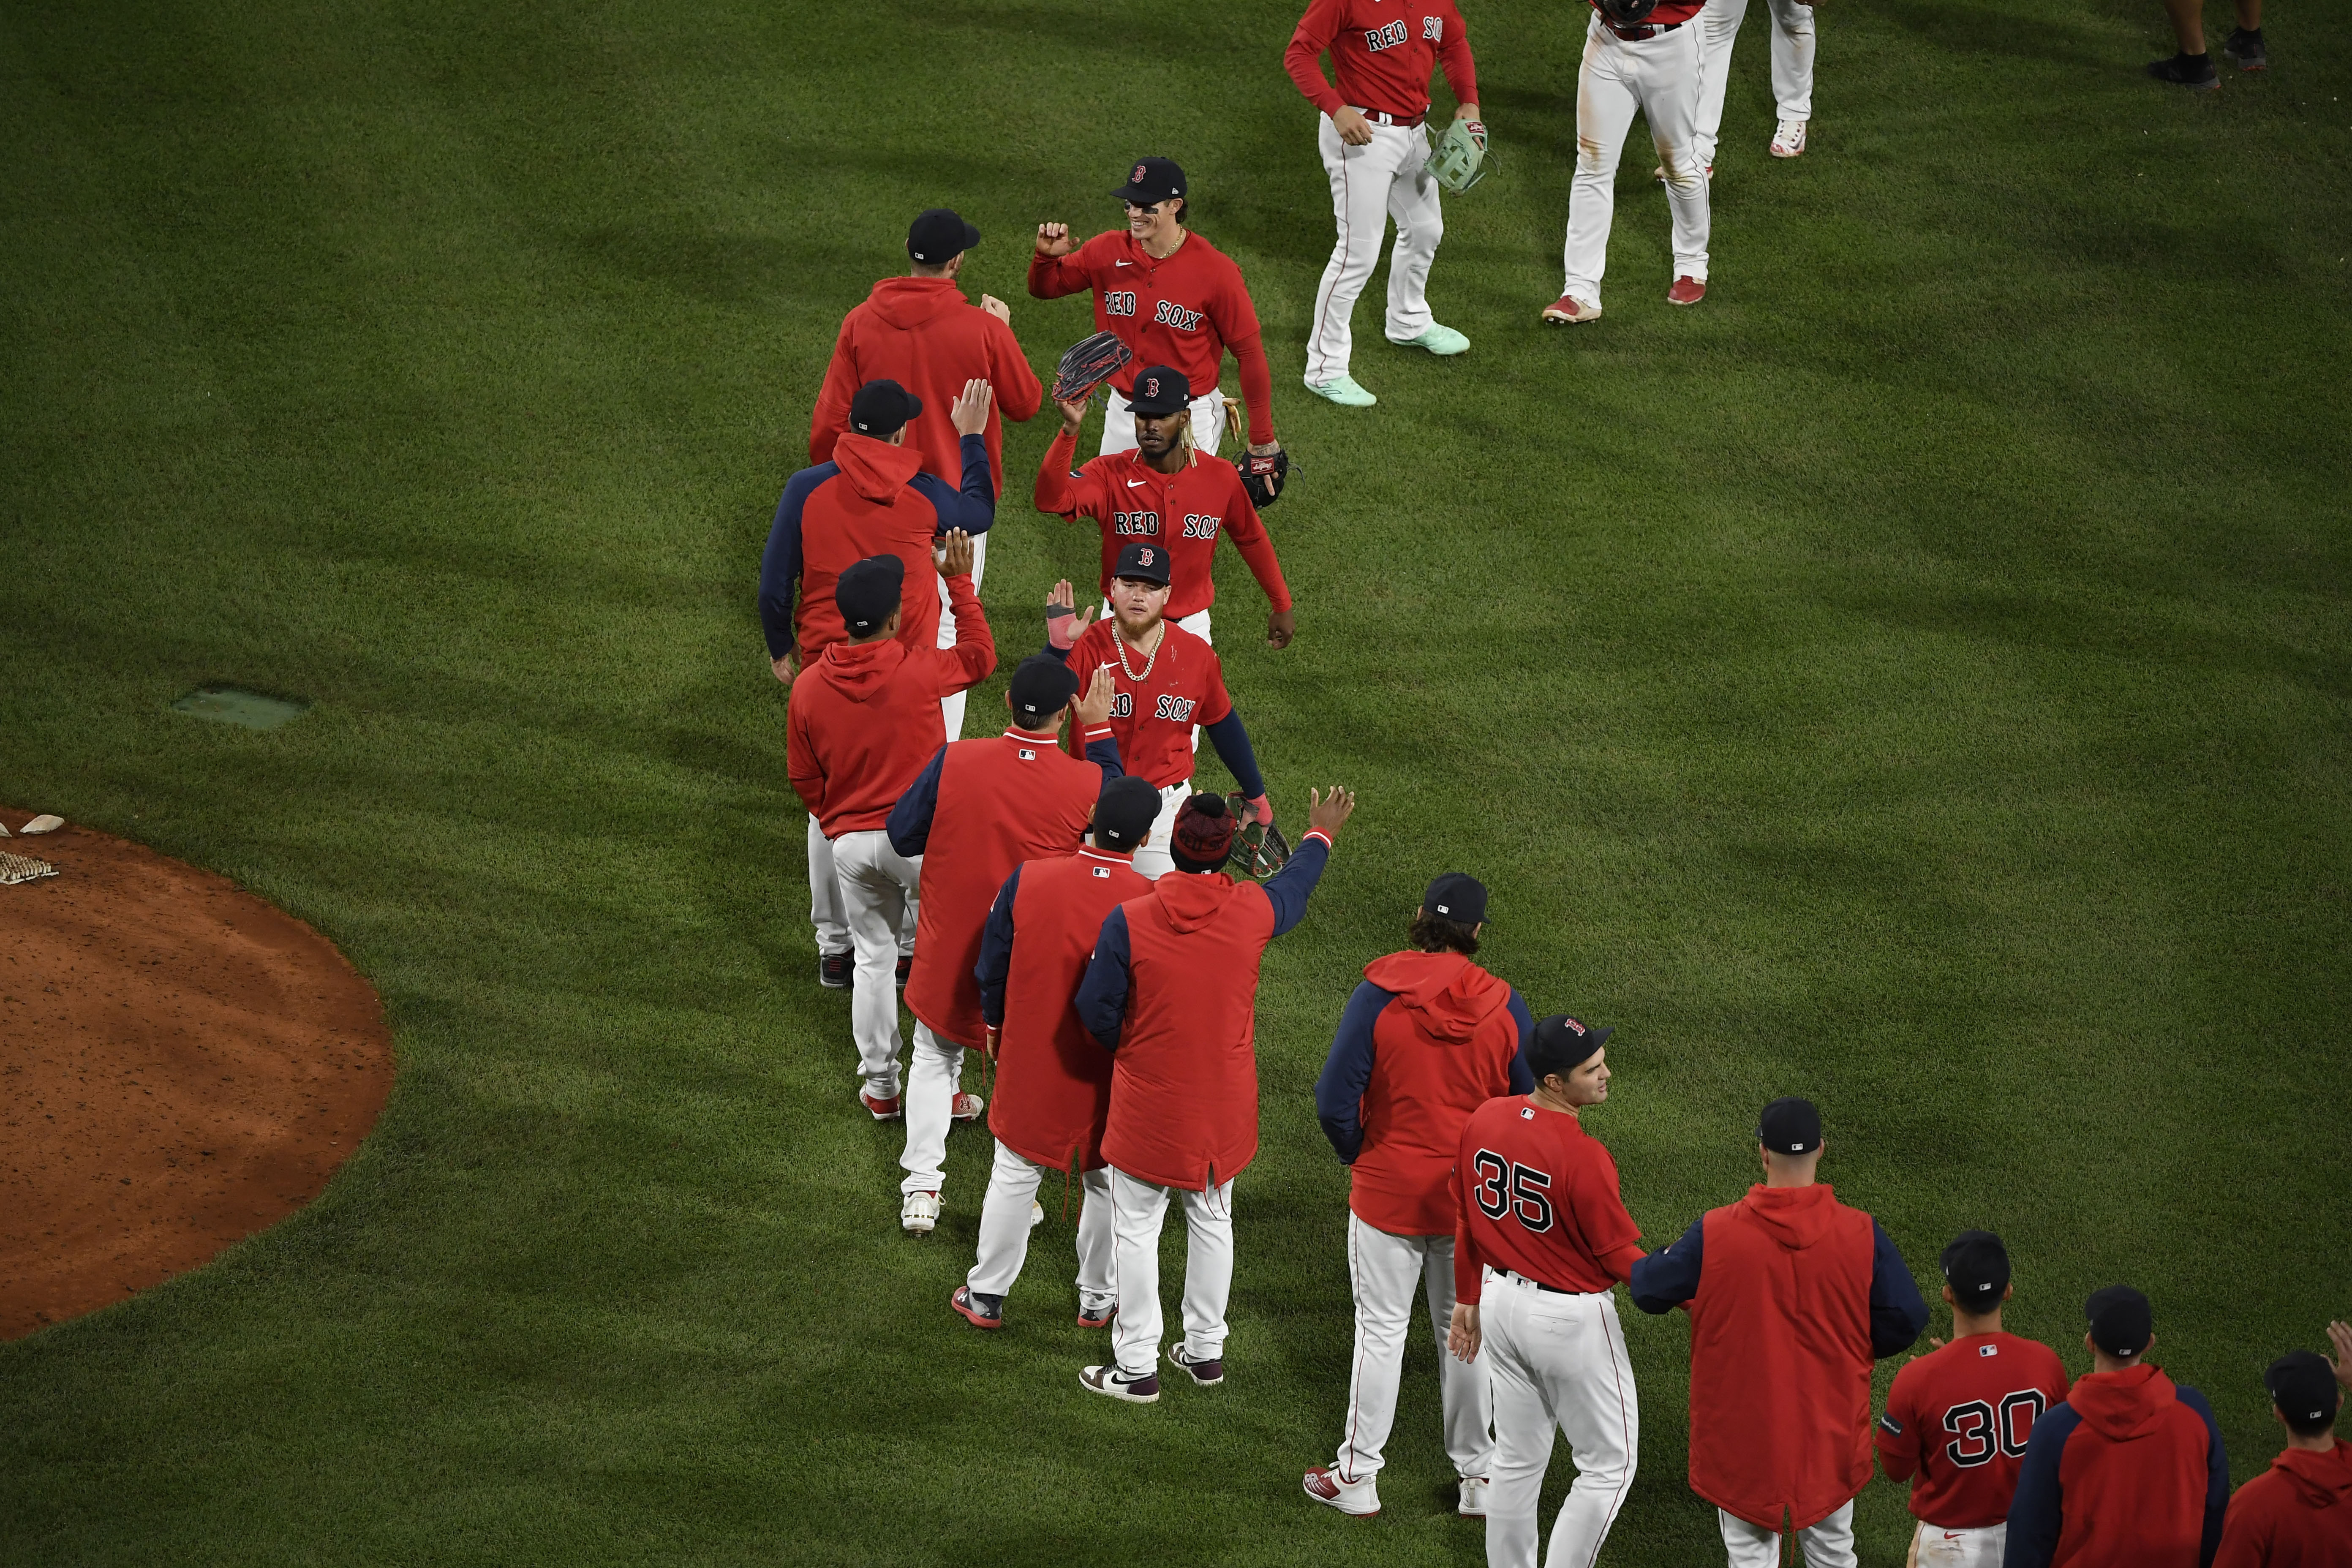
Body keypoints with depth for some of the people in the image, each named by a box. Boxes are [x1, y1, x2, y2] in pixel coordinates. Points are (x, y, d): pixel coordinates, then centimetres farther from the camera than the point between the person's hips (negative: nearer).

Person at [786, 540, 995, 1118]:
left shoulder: (809, 686, -5)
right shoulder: (917, 670, -16)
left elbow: (804, 778, 6)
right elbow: (980, 657, 4)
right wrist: (960, 582, 9)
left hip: (851, 845, 3)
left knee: (874, 960, 16)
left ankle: (880, 1088, 21)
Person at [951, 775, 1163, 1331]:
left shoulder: (1028, 880, -16)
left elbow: (992, 968, -4)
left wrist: (994, 1027, 13)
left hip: (1030, 1057, 1)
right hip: (1112, 1072, -1)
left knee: (1014, 1174, 17)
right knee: (1108, 1181, 19)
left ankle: (986, 1296, 27)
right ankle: (1099, 1299, 33)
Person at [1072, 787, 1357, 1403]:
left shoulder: (1129, 922, -21)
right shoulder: (1253, 912, -12)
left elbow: (1096, 1011, -13)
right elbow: (1296, 883, 12)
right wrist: (1321, 836, 34)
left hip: (1147, 1108, -3)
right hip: (1223, 1107, 3)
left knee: (1136, 1230, 8)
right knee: (1212, 1222, 21)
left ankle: (1136, 1367, 13)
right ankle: (1206, 1351, 32)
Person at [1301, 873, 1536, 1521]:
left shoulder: (1378, 997, -16)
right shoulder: (1503, 1006, -9)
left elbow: (1335, 1100, -17)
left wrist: (1356, 1153, 2)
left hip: (1388, 1192, -2)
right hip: (1475, 1199, 2)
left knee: (1381, 1330, 9)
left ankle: (1357, 1476, 17)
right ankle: (1477, 1476, 25)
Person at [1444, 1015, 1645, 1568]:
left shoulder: (1482, 1121, -6)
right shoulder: (1583, 1157, -27)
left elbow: (1469, 1223, 7)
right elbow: (1622, 1260, -18)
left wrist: (1469, 1299, 19)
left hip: (1502, 1300, 7)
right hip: (1571, 1320, -7)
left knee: (1517, 1461, 20)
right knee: (1609, 1465, 9)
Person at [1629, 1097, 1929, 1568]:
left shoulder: (1714, 1234, -17)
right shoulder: (1861, 1234, -15)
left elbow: (1650, 1292, -3)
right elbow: (1905, 1320, -8)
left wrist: (1661, 1259, 21)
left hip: (1742, 1430, -1)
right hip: (1830, 1427, 1)